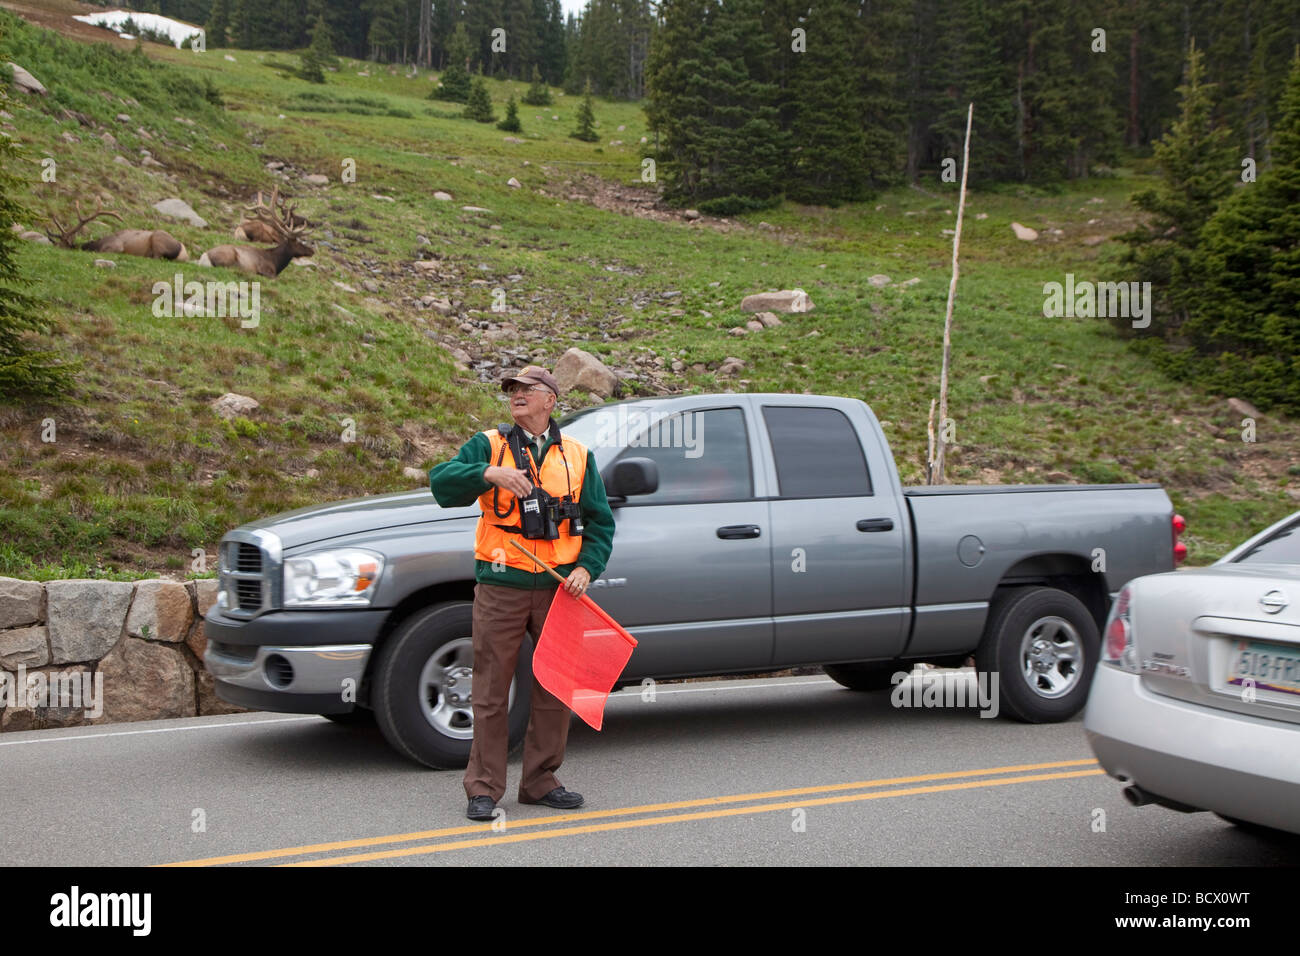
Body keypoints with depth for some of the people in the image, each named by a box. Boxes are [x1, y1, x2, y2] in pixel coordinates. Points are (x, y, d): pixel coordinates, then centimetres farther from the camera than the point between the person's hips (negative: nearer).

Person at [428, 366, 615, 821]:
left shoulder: (577, 455, 11)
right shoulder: (489, 445, 5)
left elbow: (600, 521, 12)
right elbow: (442, 481, -9)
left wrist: (586, 567, -4)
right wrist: (489, 474, -25)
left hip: (557, 587, 3)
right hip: (501, 585, -2)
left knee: (556, 687, 8)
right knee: (491, 689, 0)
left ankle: (540, 781, 21)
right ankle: (484, 788, 9)